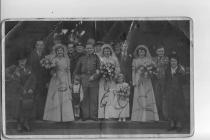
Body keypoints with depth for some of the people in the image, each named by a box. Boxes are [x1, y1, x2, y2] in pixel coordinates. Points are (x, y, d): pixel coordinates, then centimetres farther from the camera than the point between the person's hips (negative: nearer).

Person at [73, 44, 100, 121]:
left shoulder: (96, 58, 9)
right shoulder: (82, 58, 14)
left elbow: (98, 69, 3)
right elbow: (76, 70, 15)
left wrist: (94, 76, -10)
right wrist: (76, 76, 2)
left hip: (93, 80, -1)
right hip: (84, 79, 1)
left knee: (94, 98, -1)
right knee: (84, 98, -1)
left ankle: (93, 115, 5)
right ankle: (85, 115, 4)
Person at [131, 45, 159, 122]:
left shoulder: (148, 60, 12)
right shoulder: (135, 60, 11)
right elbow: (133, 71, 7)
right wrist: (134, 81, -2)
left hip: (147, 81, 1)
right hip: (138, 80, -1)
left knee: (148, 98, -6)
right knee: (139, 99, -8)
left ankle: (149, 117, -5)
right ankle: (139, 117, -9)